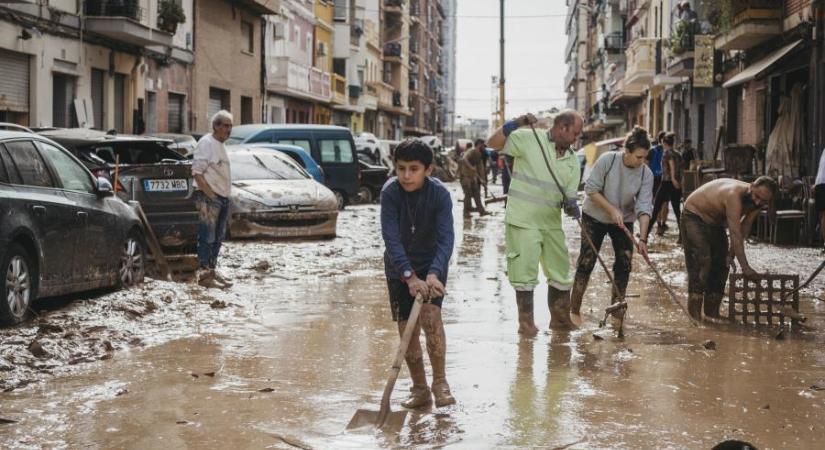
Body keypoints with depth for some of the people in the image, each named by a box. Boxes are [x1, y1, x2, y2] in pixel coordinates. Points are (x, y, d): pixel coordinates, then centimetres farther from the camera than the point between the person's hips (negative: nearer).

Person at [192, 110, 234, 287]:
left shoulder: (221, 146, 17)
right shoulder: (206, 143, -10)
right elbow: (197, 173, -16)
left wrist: (226, 197, 13)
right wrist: (210, 195, -19)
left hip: (223, 197, 9)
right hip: (208, 197, -9)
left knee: (218, 237, 12)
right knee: (207, 236, -10)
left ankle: (212, 269, 19)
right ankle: (203, 271, -8)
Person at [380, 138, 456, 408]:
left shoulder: (439, 194, -20)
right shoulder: (390, 192, -19)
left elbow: (446, 238, -26)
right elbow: (391, 238, -25)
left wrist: (434, 273, -41)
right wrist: (409, 276, -36)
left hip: (431, 266, -1)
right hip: (400, 267, 2)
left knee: (430, 316, -21)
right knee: (406, 329, 2)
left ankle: (440, 383, -11)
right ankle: (420, 389, 16)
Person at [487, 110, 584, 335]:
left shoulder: (572, 160, 7)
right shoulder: (528, 139, -9)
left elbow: (570, 195, 6)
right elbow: (492, 143, -12)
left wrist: (572, 206, -18)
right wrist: (515, 124, -23)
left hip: (552, 223, 6)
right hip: (523, 221, -6)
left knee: (561, 272, 13)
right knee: (525, 272, -2)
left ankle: (559, 317, 29)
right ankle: (525, 321, 12)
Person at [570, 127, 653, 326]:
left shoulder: (646, 174, -16)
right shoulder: (607, 160, -24)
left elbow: (644, 207, -19)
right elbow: (591, 189, -19)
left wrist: (642, 238, -28)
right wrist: (612, 210, -25)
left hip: (623, 221, 3)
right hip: (594, 217, -3)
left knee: (625, 263, -3)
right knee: (587, 262, -4)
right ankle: (574, 310, 5)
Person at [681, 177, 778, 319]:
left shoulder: (756, 202, -12)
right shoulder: (734, 194, -38)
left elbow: (744, 229, -7)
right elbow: (735, 233, -41)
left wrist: (731, 253, -18)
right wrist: (745, 267, -43)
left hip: (716, 222, 9)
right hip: (694, 216, -9)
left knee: (722, 264, 5)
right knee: (701, 263, -19)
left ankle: (712, 313, 13)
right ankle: (694, 315, -21)